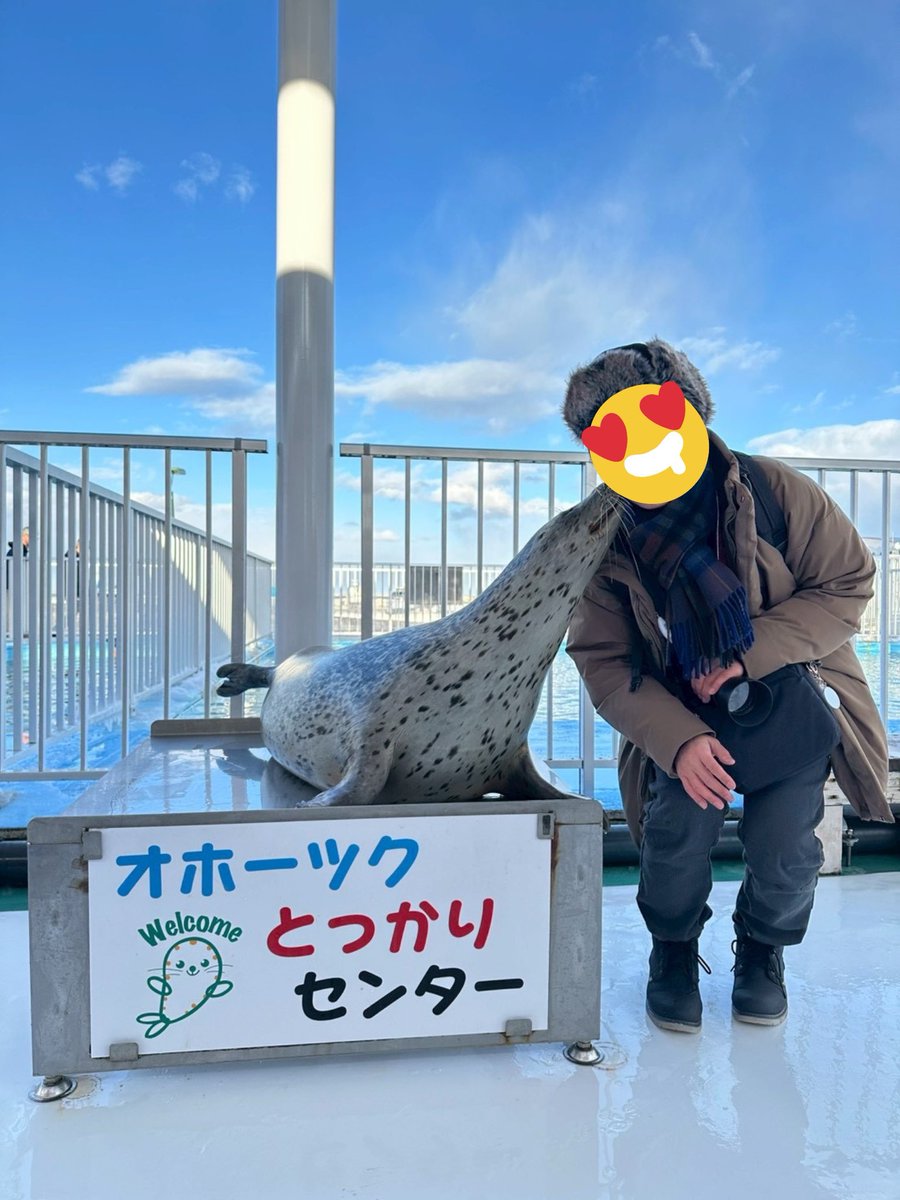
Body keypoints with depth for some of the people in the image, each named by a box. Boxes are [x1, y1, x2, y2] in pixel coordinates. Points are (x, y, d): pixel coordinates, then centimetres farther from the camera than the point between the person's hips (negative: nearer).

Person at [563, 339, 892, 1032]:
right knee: (683, 814, -21)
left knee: (783, 845, -13)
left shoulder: (773, 489, -17)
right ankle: (674, 948, 12)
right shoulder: (607, 541, -13)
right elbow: (603, 663, -12)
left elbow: (849, 584, -11)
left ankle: (764, 947, 24)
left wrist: (750, 652, -24)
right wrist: (679, 741, -27)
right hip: (684, 716, 1)